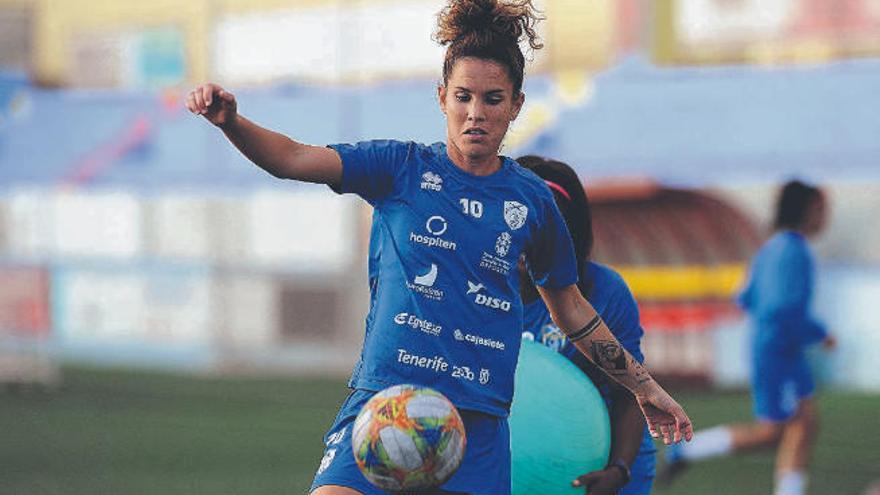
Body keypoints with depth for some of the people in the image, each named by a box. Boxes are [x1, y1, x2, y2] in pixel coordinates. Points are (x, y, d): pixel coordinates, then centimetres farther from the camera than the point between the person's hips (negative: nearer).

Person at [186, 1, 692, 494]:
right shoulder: (402, 168, 5)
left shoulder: (531, 199, 10)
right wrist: (231, 122, -25)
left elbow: (572, 311, 23)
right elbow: (293, 159, -6)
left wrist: (644, 387, 27)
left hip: (479, 421, 2)